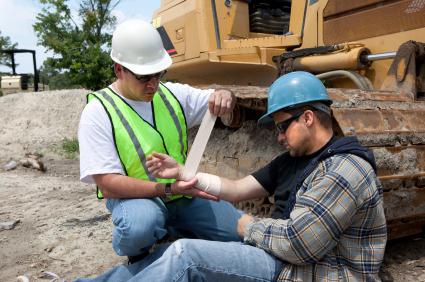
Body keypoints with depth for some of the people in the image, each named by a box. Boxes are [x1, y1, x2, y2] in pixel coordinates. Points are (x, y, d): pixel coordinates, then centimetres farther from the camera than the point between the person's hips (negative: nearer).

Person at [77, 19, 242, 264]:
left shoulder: (171, 94, 2)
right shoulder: (99, 112, -14)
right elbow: (107, 184, -19)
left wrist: (224, 96, -16)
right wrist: (167, 189, -30)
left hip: (183, 191, 5)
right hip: (135, 197, -5)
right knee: (141, 225, -39)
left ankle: (173, 230, 17)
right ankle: (138, 259, -1)